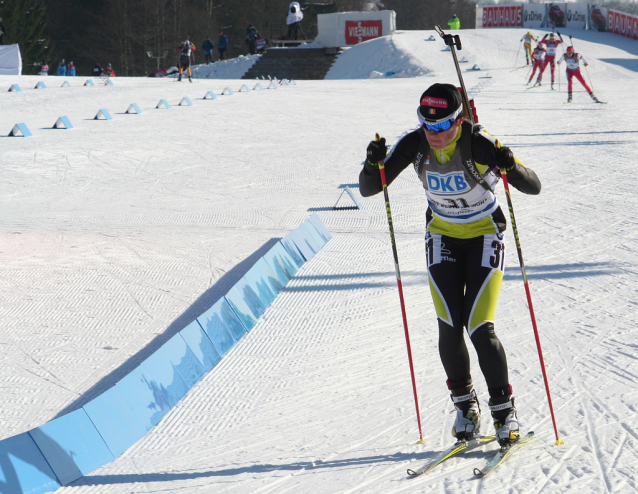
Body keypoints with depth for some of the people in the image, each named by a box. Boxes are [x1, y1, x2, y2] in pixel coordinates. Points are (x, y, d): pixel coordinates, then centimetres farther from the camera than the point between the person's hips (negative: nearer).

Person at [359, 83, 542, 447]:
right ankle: (465, 404, 13)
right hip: (443, 237, 3)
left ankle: (504, 408, 4)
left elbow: (534, 187, -29)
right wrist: (374, 164, -32)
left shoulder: (480, 143, -27)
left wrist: (510, 166, -49)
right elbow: (367, 189, -11)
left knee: (480, 328, -14)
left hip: (485, 236, -3)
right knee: (449, 326, -8)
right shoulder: (414, 145, -16)